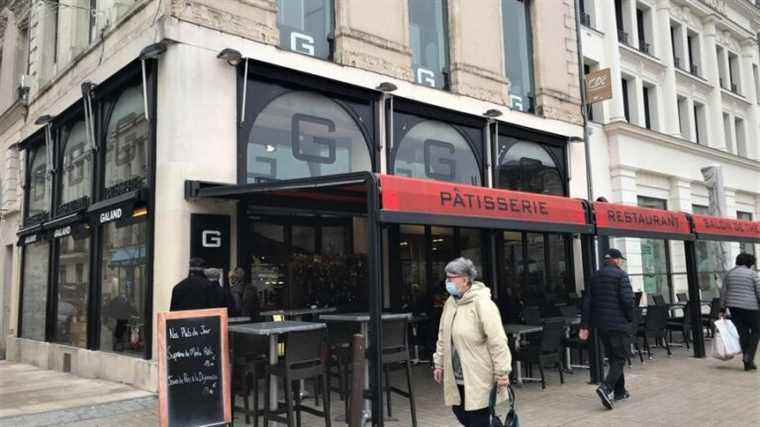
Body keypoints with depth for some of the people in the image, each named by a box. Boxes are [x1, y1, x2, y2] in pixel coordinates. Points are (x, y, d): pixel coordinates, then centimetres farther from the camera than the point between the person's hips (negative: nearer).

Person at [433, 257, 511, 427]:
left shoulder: (482, 303, -17)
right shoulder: (450, 303, 8)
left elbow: (497, 341, -19)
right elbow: (443, 337, 15)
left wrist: (502, 372, -19)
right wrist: (439, 364, 15)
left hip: (479, 378, -7)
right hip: (457, 376, 8)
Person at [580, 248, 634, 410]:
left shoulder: (595, 276, 12)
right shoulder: (621, 275, -7)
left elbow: (587, 302, 8)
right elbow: (627, 299, -17)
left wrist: (584, 326, 8)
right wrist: (630, 318, -1)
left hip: (601, 324, 6)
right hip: (618, 324, -6)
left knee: (612, 358, 18)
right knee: (619, 359, -3)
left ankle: (619, 391, 25)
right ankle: (606, 387, -21)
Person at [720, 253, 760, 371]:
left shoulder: (729, 273, 9)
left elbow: (723, 292, 7)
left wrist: (722, 309, 10)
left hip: (734, 306, 5)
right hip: (750, 307, -4)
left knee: (742, 333, 9)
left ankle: (748, 363, 10)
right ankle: (749, 356, -6)